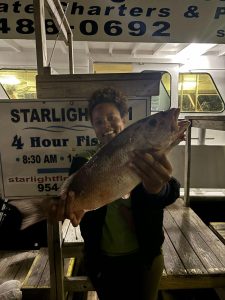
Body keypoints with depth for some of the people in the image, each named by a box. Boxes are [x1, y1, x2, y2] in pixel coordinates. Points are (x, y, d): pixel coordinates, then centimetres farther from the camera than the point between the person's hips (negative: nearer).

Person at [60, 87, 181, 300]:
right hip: (102, 260, 1)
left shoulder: (145, 157, -14)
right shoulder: (83, 162, -9)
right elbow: (73, 199, -15)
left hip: (144, 258, 0)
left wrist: (157, 188, -55)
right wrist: (66, 205, -40)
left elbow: (170, 194, -30)